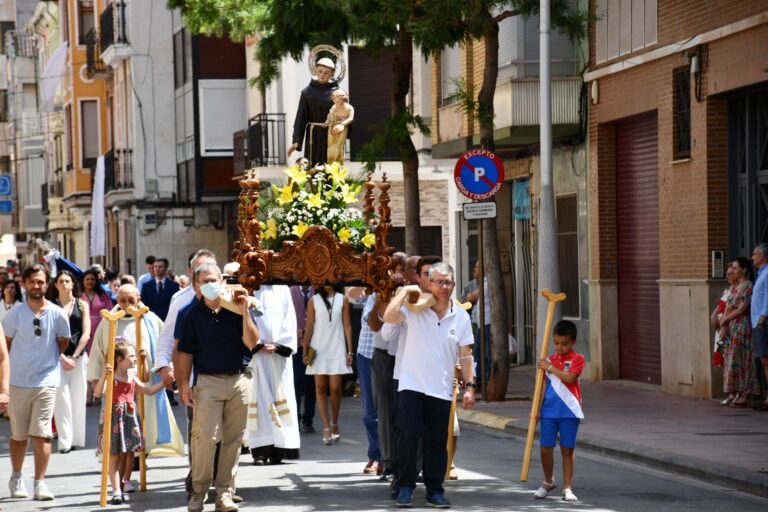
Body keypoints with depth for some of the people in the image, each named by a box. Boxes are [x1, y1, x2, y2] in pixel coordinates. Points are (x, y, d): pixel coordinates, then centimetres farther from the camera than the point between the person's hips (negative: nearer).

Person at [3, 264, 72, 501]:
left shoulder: (58, 314, -3)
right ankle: (16, 478, 27)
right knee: (18, 435, 10)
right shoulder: (14, 314, -3)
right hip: (17, 381, 1)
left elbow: (62, 343, 13)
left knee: (42, 434, -8)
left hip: (46, 381, -1)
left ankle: (40, 482, -4)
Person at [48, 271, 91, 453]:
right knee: (62, 397, -10)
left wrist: (74, 356, -7)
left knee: (78, 398, 4)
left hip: (78, 356, 2)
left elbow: (86, 333, 3)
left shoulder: (82, 305, 8)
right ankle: (65, 440, -11)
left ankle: (77, 438, 12)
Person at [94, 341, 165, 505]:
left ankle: (125, 482, 28)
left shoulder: (132, 378, 10)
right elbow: (97, 392, -26)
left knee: (128, 453, 11)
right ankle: (116, 491, -7)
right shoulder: (111, 377, -11)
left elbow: (149, 390, 21)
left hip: (129, 417, 6)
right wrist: (103, 376, -39)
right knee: (114, 455, -5)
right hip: (113, 417, -6)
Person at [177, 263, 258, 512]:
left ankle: (224, 492, 10)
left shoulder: (235, 310, 4)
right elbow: (186, 352, 6)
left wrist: (244, 311, -12)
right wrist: (185, 384, 0)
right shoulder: (194, 314, 4)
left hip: (239, 380, 1)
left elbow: (251, 342, -5)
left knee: (233, 439, 3)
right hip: (208, 381, -1)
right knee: (205, 436, -10)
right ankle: (198, 490, 2)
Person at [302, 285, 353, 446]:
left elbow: (347, 326, 4)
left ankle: (334, 424, 15)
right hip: (318, 349, 1)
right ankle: (326, 428, 0)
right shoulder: (314, 301, 5)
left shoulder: (342, 300, 5)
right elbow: (309, 327, 4)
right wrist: (305, 352, 0)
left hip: (337, 349, -1)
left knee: (335, 388, -4)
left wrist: (350, 351, 0)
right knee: (320, 387, -2)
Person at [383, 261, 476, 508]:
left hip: (442, 390, 3)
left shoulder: (461, 316, 4)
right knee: (409, 436, -6)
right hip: (412, 386, -3)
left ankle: (435, 490, 15)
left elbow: (465, 355, 7)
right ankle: (405, 488, 6)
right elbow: (389, 317, -23)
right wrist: (405, 291, -18)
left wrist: (469, 386, 3)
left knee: (437, 441, 6)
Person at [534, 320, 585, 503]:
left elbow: (569, 377, -19)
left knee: (567, 450, 3)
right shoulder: (549, 360, 10)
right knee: (546, 448, 4)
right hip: (549, 412, 3)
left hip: (569, 412, -3)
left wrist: (550, 368, -13)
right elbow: (544, 386, 11)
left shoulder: (577, 359, -3)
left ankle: (567, 488, 10)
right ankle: (548, 482, 26)